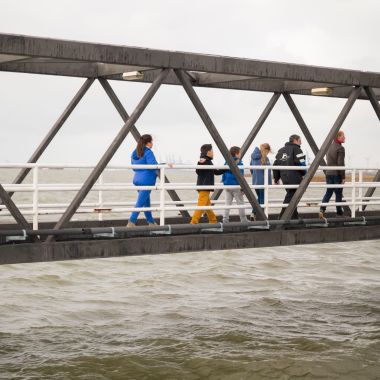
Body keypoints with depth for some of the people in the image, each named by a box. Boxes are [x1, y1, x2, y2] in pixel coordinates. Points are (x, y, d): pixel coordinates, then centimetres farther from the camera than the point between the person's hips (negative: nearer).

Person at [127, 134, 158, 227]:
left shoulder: (135, 153, 11)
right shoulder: (148, 152, -13)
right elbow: (153, 166, -22)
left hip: (137, 180, 8)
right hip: (147, 181, -8)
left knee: (146, 202, 18)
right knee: (140, 203, -8)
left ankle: (151, 222, 27)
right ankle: (131, 222, -15)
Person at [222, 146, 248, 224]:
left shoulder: (226, 163, 7)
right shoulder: (238, 163, -12)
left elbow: (223, 174, 11)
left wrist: (224, 182, 22)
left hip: (227, 186, 6)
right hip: (236, 186, -6)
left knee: (228, 203, 10)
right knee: (240, 203, 4)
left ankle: (225, 219, 5)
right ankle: (243, 219, 8)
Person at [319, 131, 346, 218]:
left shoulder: (330, 147, 12)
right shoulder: (340, 148, -13)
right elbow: (340, 164, -17)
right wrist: (343, 177, -13)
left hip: (329, 174, 7)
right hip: (337, 174, -7)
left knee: (328, 192, 9)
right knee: (338, 194, 2)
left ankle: (322, 209, -8)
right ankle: (339, 213, 8)